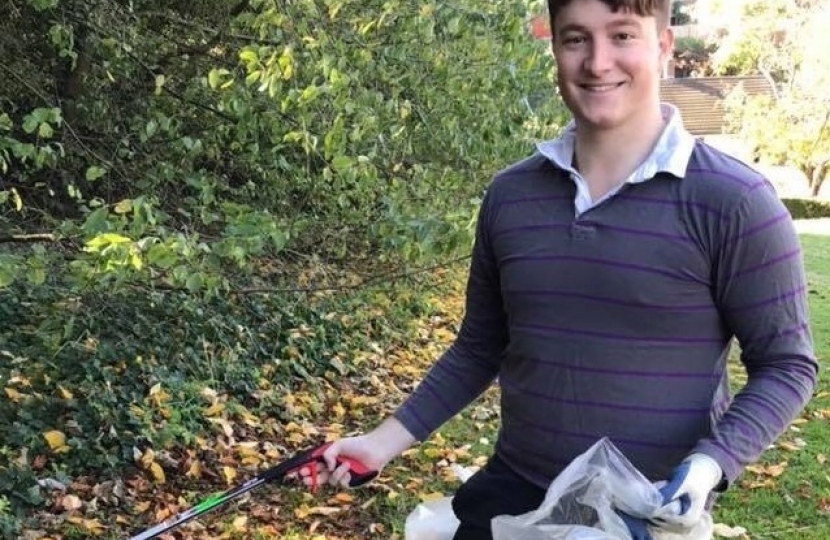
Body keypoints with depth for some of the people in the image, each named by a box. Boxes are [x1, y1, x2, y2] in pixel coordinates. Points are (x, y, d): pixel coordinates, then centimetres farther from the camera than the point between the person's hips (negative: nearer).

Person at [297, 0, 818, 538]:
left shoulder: (732, 202, -13)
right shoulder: (510, 195, 0)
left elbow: (786, 365, -8)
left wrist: (711, 464, -22)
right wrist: (386, 440, 5)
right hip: (510, 492, 4)